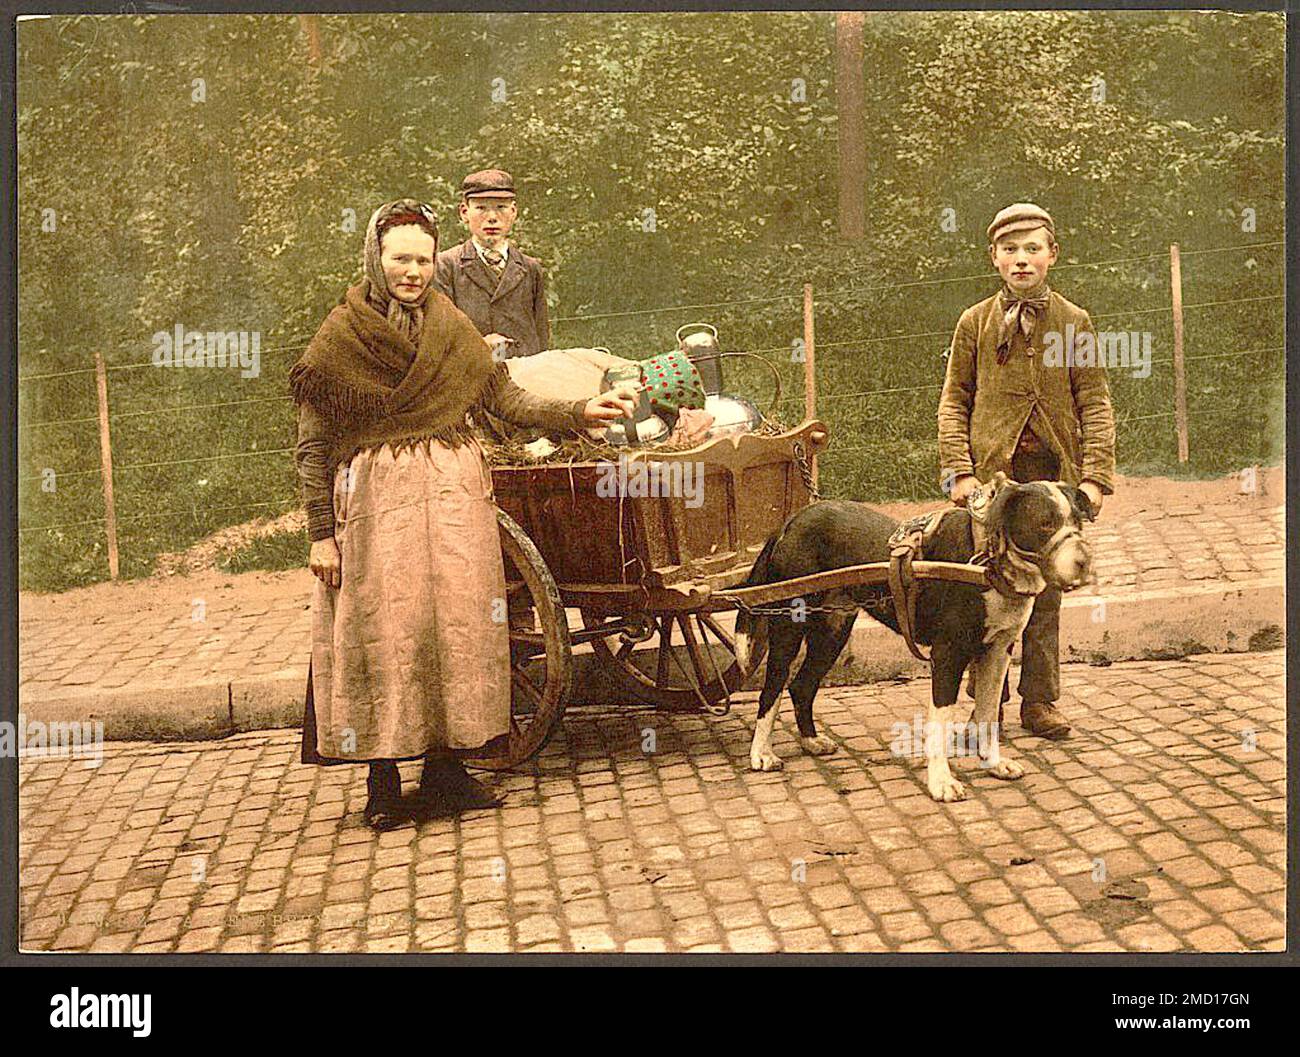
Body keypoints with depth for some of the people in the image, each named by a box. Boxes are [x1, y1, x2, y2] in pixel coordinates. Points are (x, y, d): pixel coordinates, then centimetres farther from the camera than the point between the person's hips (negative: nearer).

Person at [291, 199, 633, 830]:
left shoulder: (452, 329, 12)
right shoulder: (339, 337, 1)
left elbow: (507, 398, 14)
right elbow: (313, 447, 0)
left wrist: (580, 410, 2)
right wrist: (321, 533, -5)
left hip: (455, 494, 4)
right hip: (376, 499, -3)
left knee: (459, 624, 2)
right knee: (383, 632, -4)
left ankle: (445, 770, 12)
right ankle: (383, 784, 6)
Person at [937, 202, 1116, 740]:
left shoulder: (1074, 322, 8)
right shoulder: (975, 322, 8)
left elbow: (1095, 405, 6)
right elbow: (954, 402, 6)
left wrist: (1095, 475, -5)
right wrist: (959, 470, -6)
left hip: (1054, 473, 1)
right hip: (992, 472, -1)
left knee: (1045, 590, 6)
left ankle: (1039, 700, 17)